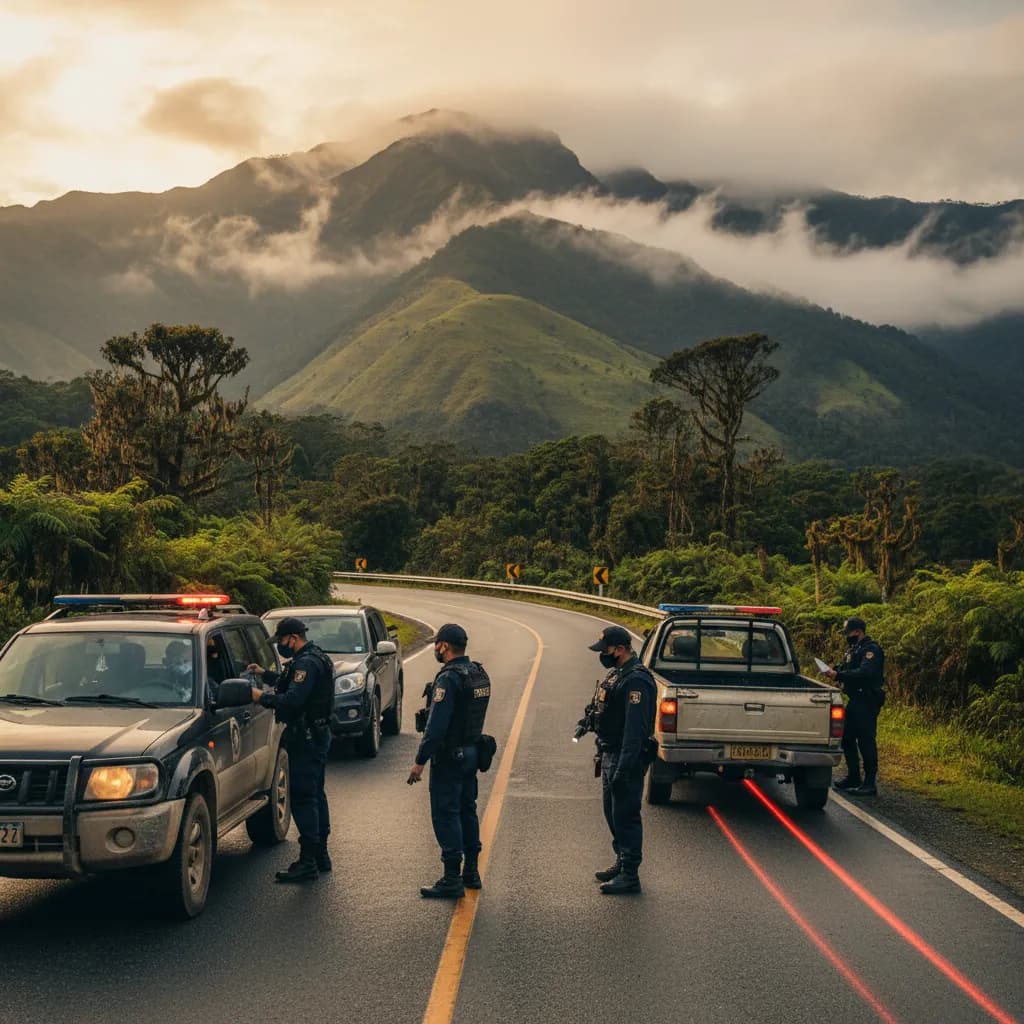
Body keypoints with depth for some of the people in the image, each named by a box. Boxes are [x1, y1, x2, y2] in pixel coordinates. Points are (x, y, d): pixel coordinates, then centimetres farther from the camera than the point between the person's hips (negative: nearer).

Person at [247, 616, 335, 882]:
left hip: (305, 738, -11)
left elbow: (293, 699, -28)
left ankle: (308, 862, -9)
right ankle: (320, 855, 23)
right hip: (317, 734, 11)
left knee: (303, 798, -9)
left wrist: (262, 698, -17)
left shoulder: (307, 663, -18)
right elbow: (291, 684, 31)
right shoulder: (316, 658, 16)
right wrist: (265, 674, 25)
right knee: (315, 795, 16)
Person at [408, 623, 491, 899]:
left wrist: (420, 761, -20)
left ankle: (452, 879, -1)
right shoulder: (479, 674, 8)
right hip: (472, 752, 9)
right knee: (467, 811, 17)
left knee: (445, 816, -3)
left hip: (449, 757, -9)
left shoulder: (449, 678, -21)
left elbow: (436, 725, -24)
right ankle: (471, 871, 24)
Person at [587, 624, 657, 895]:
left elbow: (635, 729, -25)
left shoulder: (636, 681, -20)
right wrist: (604, 756, 22)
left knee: (625, 817, -5)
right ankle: (622, 864, 31)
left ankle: (630, 876, 0)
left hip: (626, 758, -11)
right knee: (613, 814, 18)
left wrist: (623, 769, -27)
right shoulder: (617, 675, 14)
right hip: (610, 755, 11)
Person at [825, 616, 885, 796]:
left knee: (866, 741, -9)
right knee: (848, 739, 14)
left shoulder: (871, 649, -13)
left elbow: (864, 673, -27)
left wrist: (839, 675, -28)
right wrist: (834, 671, -1)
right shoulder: (854, 649, 19)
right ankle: (853, 778, 25)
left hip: (867, 702, -10)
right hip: (854, 701, 10)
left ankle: (870, 783, -6)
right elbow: (847, 670, 21)